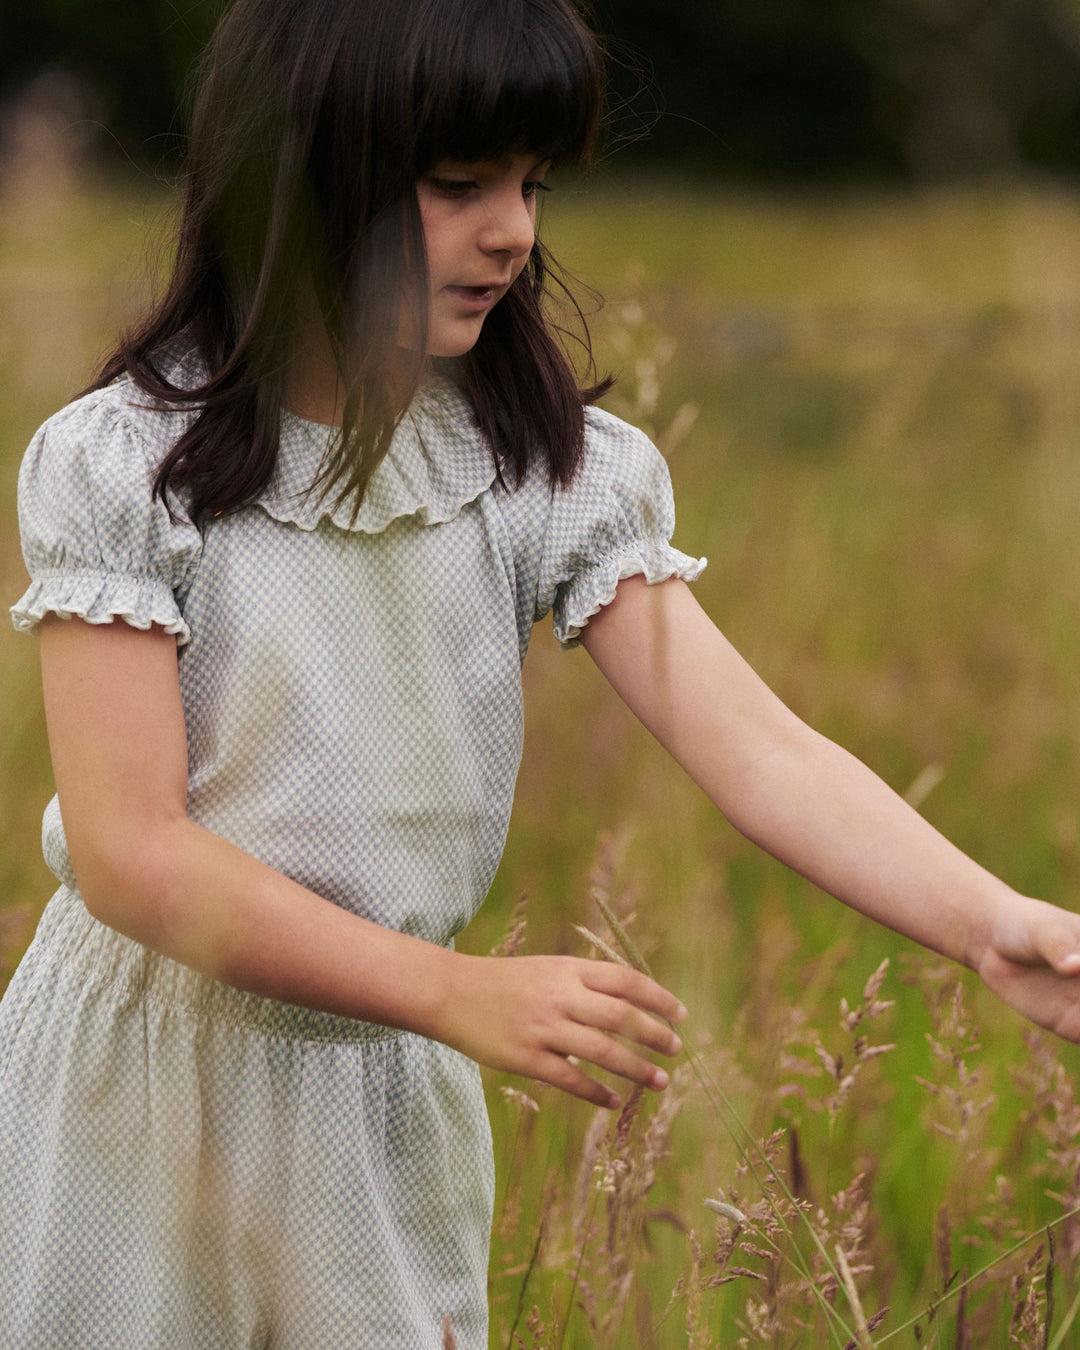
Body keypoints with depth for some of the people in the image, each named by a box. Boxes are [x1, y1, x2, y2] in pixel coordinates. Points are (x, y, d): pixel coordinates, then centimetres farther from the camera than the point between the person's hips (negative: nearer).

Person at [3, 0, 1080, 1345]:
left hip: (387, 1095, 3)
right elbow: (129, 852, -20)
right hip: (144, 1076, -2)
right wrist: (465, 994, -29)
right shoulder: (122, 463, -14)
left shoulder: (550, 471, -4)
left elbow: (758, 746, -15)